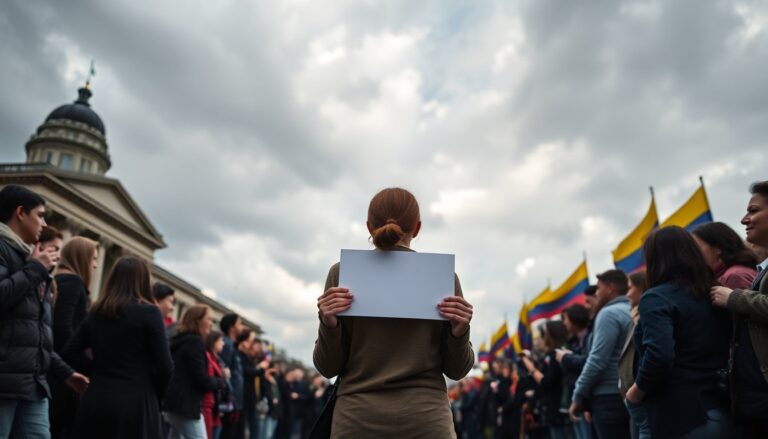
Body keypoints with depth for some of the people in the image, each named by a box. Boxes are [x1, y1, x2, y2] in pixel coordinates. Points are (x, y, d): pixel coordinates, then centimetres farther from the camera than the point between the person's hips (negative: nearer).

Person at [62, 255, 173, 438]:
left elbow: (69, 353, 11)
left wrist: (99, 372, 16)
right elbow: (165, 366, -9)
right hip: (135, 404, -5)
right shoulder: (148, 313, -7)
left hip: (95, 401, 5)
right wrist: (155, 397, 6)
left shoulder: (95, 312, 10)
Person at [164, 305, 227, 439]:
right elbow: (202, 380, -17)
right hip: (185, 405, -10)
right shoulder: (194, 342, -13)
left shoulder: (180, 341, 16)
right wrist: (221, 381, 1)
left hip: (174, 402, 10)